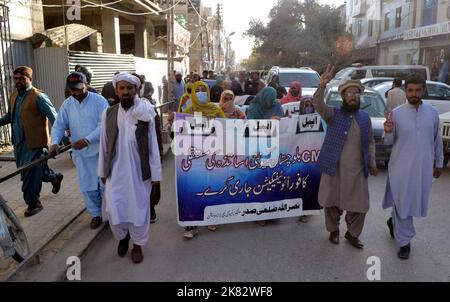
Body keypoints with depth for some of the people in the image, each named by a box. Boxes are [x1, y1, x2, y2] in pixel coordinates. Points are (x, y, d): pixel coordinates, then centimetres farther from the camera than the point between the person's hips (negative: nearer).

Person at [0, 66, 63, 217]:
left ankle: (33, 204, 17)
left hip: (34, 143, -8)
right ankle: (55, 177, 43)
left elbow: (54, 118, -16)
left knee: (31, 174, -1)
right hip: (19, 142, 8)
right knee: (26, 171, 21)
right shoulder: (14, 96, 10)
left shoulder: (38, 97, -15)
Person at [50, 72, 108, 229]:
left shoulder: (99, 100, -11)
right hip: (80, 153, 4)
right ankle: (96, 214, 29)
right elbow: (59, 125, 0)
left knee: (105, 185, 7)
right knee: (87, 187, 11)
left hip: (101, 151, -4)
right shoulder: (67, 104, 2)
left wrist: (87, 140, -28)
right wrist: (55, 142, -19)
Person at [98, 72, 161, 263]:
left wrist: (155, 173, -4)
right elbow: (104, 144, 5)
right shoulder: (108, 114, 0)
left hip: (139, 171, -1)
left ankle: (137, 245, 31)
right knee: (114, 210, 3)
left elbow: (152, 145, -4)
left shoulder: (146, 114, -7)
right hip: (115, 172, 2)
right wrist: (103, 171, 7)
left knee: (139, 209, 9)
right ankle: (122, 236, 35)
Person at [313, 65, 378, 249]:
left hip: (357, 171, 3)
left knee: (358, 205, 9)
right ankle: (333, 230, 36)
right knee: (332, 203, 12)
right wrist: (322, 85, -40)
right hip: (334, 169, -3)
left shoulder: (365, 118, 7)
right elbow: (318, 105, -24)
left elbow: (370, 142, 15)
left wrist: (372, 162, 3)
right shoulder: (333, 114, -4)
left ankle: (352, 234, 32)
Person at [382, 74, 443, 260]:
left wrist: (439, 163, 16)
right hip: (401, 168, -3)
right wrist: (388, 132, -20)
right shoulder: (396, 113, -5)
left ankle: (393, 221, 42)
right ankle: (404, 241, 19)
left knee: (415, 202, 15)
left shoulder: (432, 113, 3)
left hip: (423, 168, 3)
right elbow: (389, 142, 1)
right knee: (402, 203, 4)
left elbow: (437, 141, 13)